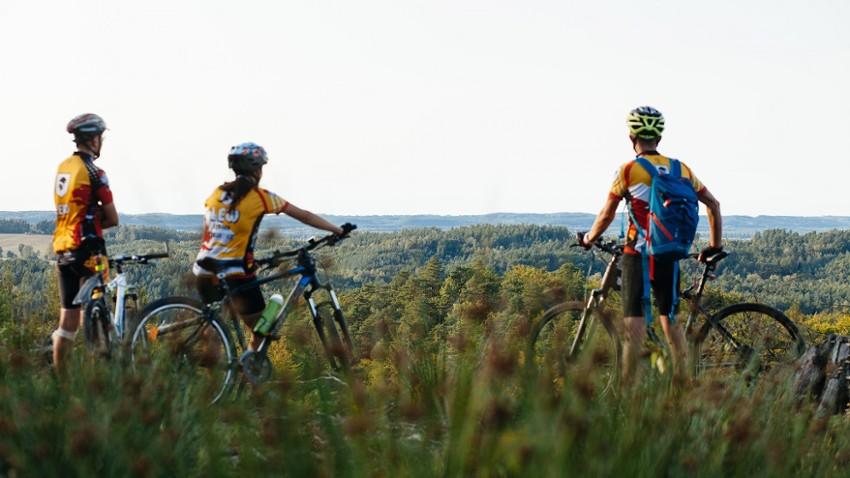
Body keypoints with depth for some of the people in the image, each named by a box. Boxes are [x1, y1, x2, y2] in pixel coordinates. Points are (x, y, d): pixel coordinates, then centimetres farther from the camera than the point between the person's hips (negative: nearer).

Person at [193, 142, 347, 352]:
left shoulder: (216, 193, 10)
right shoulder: (261, 196, -3)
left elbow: (207, 233, 16)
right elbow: (305, 216, 3)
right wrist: (338, 230, 13)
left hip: (204, 272, 6)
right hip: (235, 275, -6)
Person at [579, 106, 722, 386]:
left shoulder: (628, 170, -6)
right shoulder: (681, 169, 7)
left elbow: (606, 216, -2)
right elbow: (713, 205, 10)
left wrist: (588, 238, 17)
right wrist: (715, 245, 19)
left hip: (637, 256, -4)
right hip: (670, 257, 4)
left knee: (635, 325, -4)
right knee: (670, 318, 16)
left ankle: (629, 386, -7)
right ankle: (682, 382, 18)